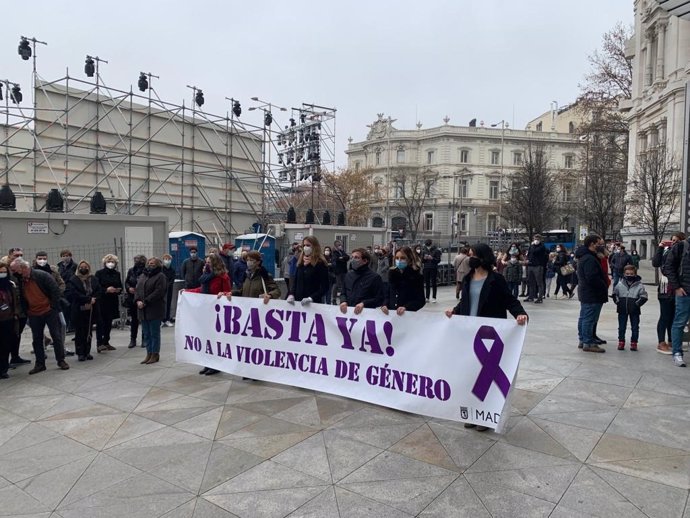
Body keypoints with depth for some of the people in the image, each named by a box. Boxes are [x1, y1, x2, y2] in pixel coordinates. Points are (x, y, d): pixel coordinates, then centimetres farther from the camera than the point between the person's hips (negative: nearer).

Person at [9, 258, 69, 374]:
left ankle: (61, 360, 12)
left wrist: (54, 306, -14)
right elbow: (21, 297, 15)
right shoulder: (20, 280, 3)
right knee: (36, 340, 10)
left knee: (57, 337, 2)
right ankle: (39, 364, 19)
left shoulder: (41, 275, -13)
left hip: (49, 311, -5)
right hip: (33, 314, 5)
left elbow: (55, 289, -14)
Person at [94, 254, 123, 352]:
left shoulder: (117, 274, 12)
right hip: (101, 301, -5)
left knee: (109, 323, 10)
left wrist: (118, 290, -7)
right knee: (100, 322, -10)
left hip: (112, 302, 5)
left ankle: (106, 342, 18)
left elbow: (120, 287, 15)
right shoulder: (99, 273, -1)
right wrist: (106, 290, -22)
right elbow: (96, 287, -8)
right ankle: (99, 343, -11)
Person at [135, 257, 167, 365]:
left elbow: (158, 292, -16)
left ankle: (155, 354, 10)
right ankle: (149, 354, 20)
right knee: (146, 333, 11)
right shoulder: (143, 276, 17)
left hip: (154, 309, -7)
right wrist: (138, 301, -7)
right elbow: (137, 289, 11)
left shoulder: (160, 276, -6)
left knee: (154, 333, 1)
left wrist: (145, 302, -18)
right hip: (143, 310, 7)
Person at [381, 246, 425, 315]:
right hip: (391, 313, 3)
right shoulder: (392, 273, 9)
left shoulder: (417, 276, -4)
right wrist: (385, 305, -5)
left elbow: (420, 300, -6)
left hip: (409, 314, -3)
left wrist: (406, 307, -20)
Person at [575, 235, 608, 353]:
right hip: (592, 294, -11)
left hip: (585, 293, 11)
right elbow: (593, 278, -25)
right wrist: (604, 287, -13)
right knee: (590, 319, -6)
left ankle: (582, 340, 23)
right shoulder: (589, 259, -20)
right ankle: (588, 343, -2)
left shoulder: (583, 256, 14)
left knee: (584, 318, 15)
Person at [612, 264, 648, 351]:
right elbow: (615, 294, 8)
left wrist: (637, 303, -15)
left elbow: (643, 297, -5)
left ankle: (634, 343, 18)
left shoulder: (639, 286, -6)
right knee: (621, 327, 8)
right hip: (622, 310, 1)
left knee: (635, 328, 7)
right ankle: (621, 342, 19)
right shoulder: (620, 285, -2)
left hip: (634, 311, -1)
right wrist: (617, 302, -5)